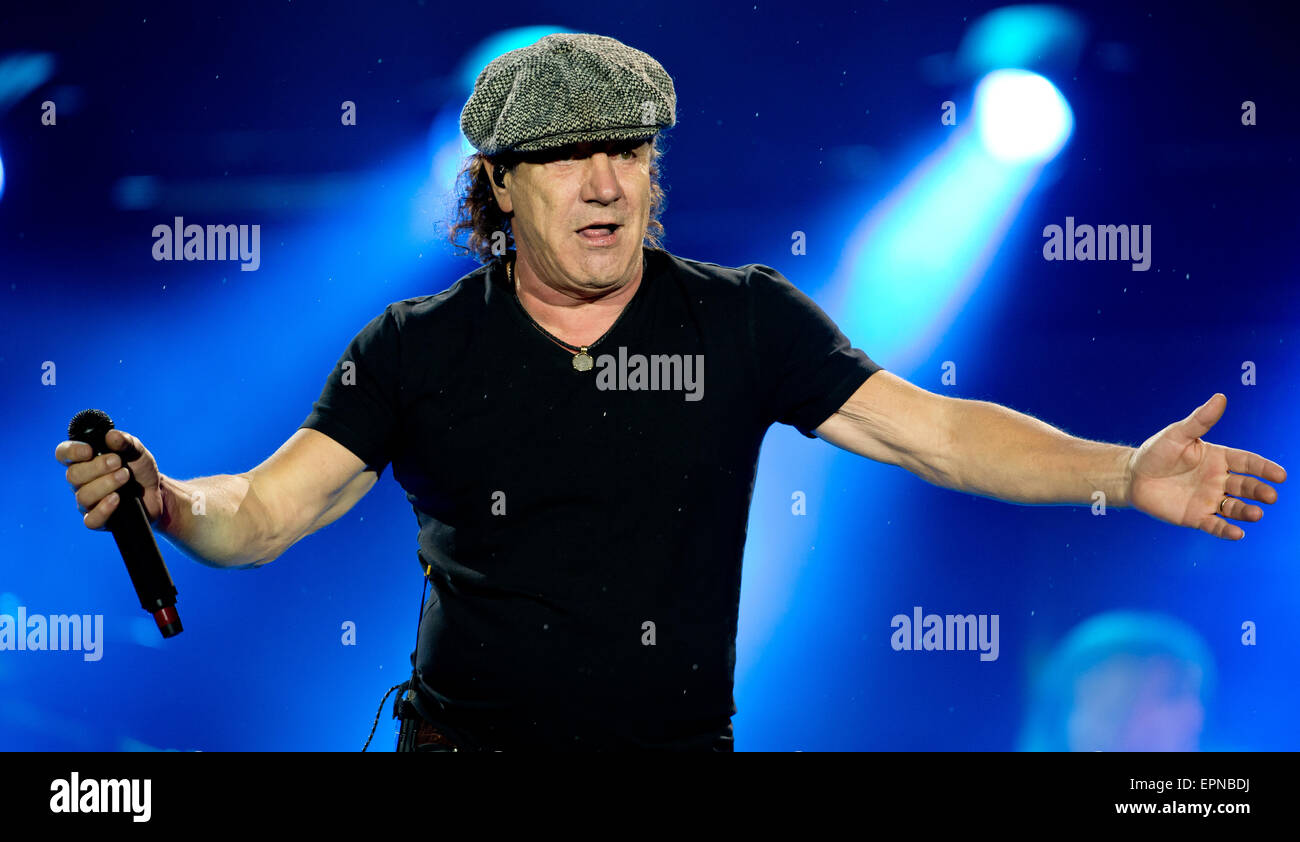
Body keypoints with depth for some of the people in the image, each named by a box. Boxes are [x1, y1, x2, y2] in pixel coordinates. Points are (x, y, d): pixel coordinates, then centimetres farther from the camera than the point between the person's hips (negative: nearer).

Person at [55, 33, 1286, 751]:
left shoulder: (745, 323, 0)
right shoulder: (418, 350, -1)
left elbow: (930, 430, -2)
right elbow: (267, 510, -6)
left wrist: (1119, 474, -14)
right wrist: (166, 504, -29)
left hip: (679, 736, 1)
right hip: (471, 732, 0)